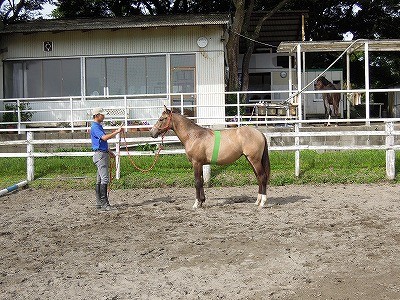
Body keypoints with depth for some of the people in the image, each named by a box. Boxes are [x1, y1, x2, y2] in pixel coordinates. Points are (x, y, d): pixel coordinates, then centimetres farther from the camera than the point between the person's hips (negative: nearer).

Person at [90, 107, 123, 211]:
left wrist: (109, 152, 27)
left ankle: (99, 203, 15)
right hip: (100, 155, -11)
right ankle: (104, 204, -13)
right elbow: (105, 137, -29)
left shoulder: (99, 126, 18)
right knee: (104, 179, -13)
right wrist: (116, 132, -23)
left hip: (103, 154, 11)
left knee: (100, 180, 11)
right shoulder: (95, 127, -14)